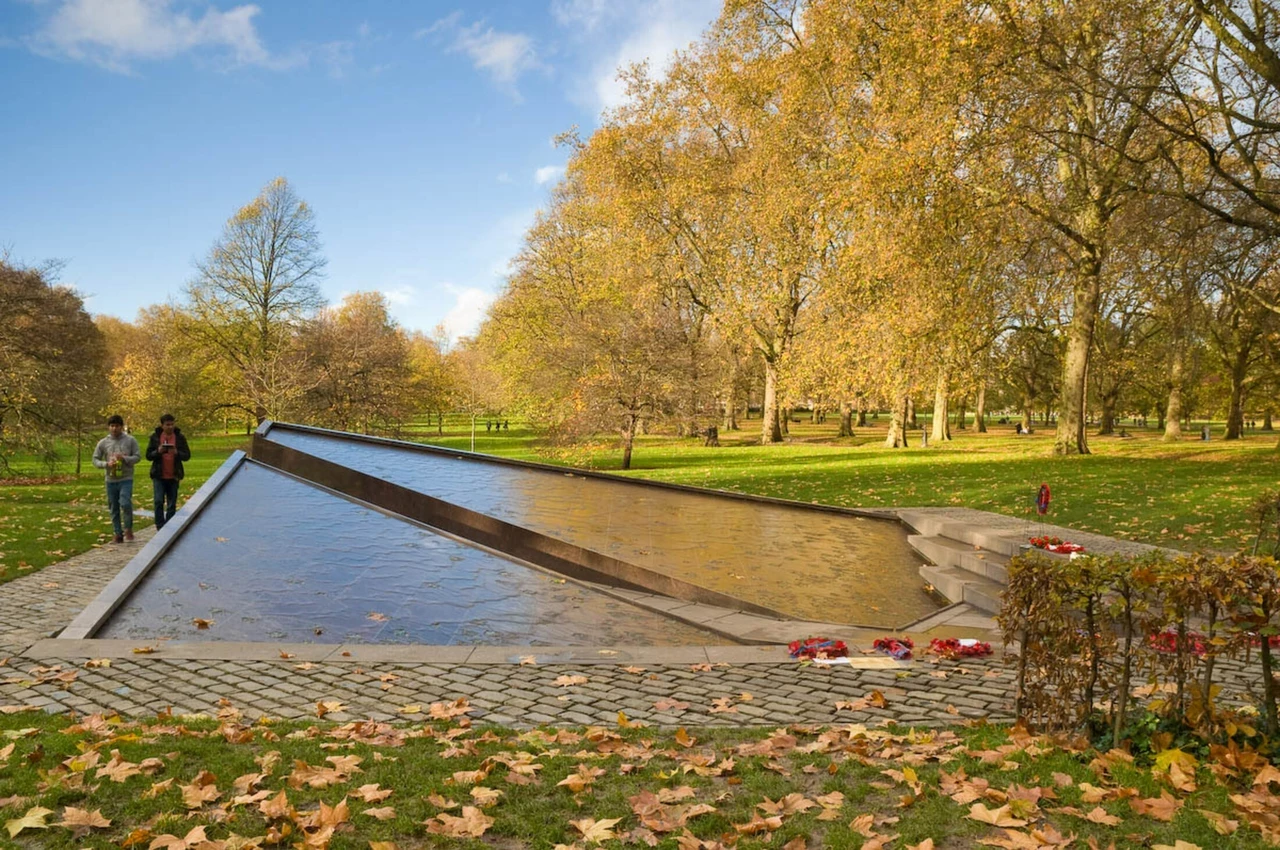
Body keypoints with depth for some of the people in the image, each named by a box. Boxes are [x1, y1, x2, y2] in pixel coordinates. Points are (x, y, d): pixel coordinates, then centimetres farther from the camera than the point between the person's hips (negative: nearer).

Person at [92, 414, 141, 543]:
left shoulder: (130, 441, -1)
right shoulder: (103, 443, 3)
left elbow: (138, 456, -1)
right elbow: (95, 459, 5)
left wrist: (124, 458, -17)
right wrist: (106, 464, -14)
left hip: (126, 479, -3)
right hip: (111, 480, 3)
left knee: (125, 503, -19)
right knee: (114, 508, 8)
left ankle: (128, 529, 0)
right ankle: (118, 534, 18)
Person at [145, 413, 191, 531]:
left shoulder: (180, 437, 3)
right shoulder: (155, 437, 2)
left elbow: (187, 455, 1)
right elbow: (148, 455, 1)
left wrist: (177, 453, -19)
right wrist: (158, 451, -19)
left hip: (174, 476, 1)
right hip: (159, 476, -1)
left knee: (172, 504, 6)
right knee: (159, 501, -10)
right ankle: (160, 527, -4)